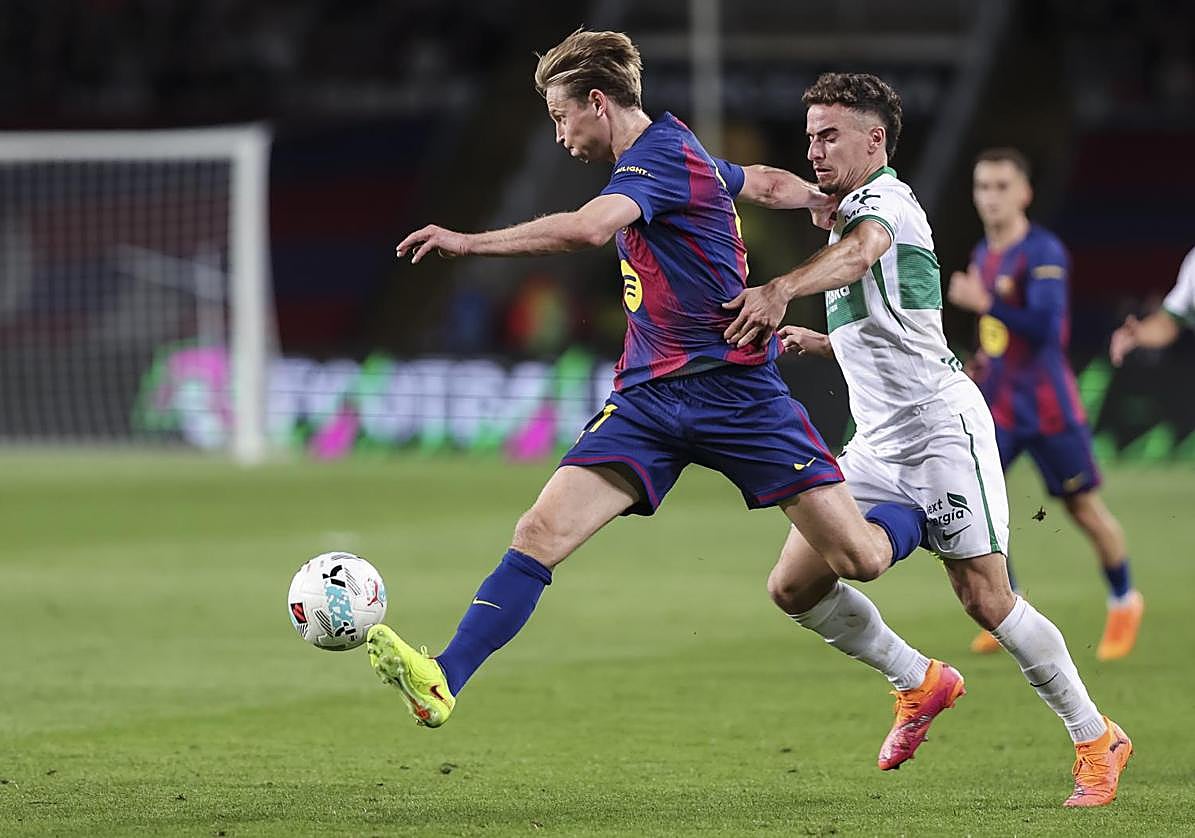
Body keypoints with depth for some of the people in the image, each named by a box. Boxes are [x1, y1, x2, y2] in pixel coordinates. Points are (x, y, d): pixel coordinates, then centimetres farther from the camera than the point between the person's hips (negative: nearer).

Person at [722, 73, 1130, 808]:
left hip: (941, 427, -9)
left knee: (985, 597, -10)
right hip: (878, 444, 9)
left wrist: (781, 290, -55)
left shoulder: (885, 198, -11)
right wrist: (820, 343, 20)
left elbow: (859, 253, -38)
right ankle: (920, 683, 19)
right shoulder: (849, 216, 19)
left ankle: (1097, 739, 5)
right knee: (795, 586, -1)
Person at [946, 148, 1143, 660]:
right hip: (995, 406, 7)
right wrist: (983, 361, 11)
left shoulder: (1043, 253, -15)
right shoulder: (984, 254, 10)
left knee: (1083, 506, 5)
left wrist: (985, 304, -34)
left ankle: (1124, 602, 27)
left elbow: (1046, 327, -27)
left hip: (1046, 405, -6)